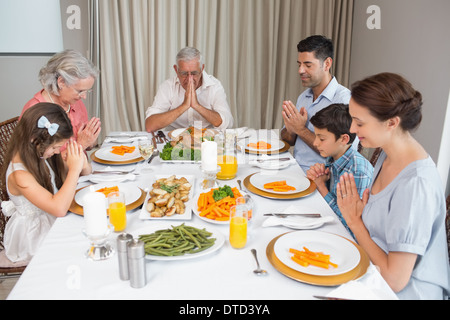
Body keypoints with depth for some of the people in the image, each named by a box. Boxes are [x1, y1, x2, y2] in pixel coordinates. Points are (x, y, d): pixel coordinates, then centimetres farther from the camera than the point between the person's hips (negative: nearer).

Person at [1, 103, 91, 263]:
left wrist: (82, 165, -15)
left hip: (53, 220, 7)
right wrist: (74, 169, -31)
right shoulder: (19, 174, -26)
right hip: (35, 235, -7)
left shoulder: (42, 154, -3)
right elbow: (59, 208, -36)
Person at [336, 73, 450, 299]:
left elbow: (395, 279, -22)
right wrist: (355, 217, -6)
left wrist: (354, 221, -14)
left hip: (404, 292, -8)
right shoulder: (388, 155, 2)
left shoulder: (416, 184, -26)